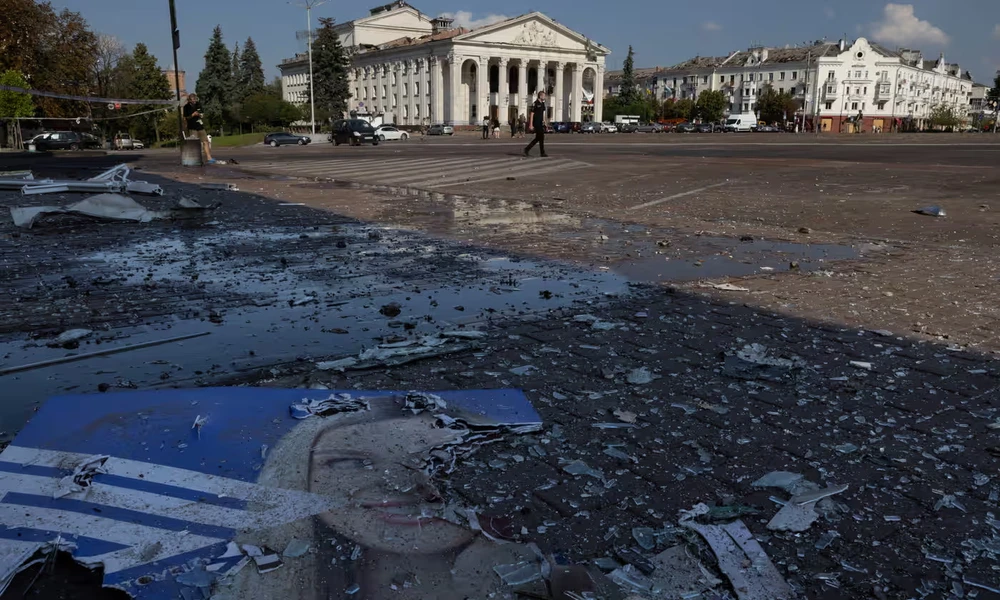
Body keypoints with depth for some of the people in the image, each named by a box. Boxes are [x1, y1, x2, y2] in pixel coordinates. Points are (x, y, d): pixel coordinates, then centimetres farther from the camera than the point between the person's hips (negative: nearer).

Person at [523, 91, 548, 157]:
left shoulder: (542, 104, 13)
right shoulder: (535, 104, -11)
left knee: (538, 138, 10)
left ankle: (527, 149, 18)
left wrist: (544, 121, 16)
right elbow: (532, 114, -12)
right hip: (536, 123, -9)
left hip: (540, 123, 9)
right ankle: (542, 152, 0)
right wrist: (531, 125, -15)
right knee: (541, 137, -7)